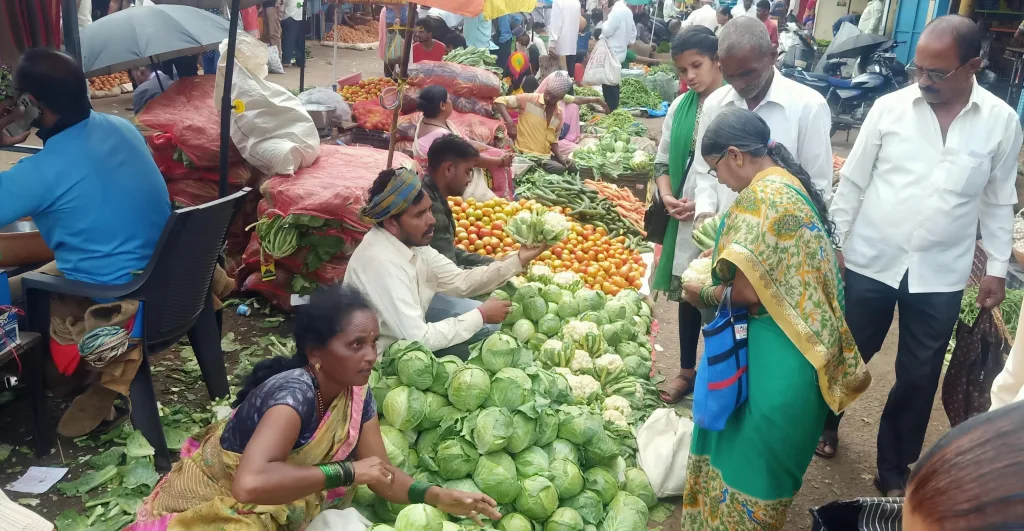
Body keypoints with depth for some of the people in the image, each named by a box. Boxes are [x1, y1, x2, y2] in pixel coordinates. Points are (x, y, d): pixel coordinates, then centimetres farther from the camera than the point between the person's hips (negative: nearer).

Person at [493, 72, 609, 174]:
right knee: (559, 169, -26)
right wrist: (510, 123, -26)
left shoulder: (559, 114, 9)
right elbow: (499, 101, -11)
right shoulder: (529, 99, -9)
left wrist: (559, 157, -1)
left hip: (546, 157, 7)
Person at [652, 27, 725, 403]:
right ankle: (687, 370, 32)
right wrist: (667, 196, -6)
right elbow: (663, 161, 12)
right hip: (684, 220, 6)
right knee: (687, 293, 16)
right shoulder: (679, 107, 6)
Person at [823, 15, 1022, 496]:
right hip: (870, 263, 0)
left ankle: (893, 468, 30)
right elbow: (852, 181, 1)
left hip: (940, 277, 1)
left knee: (919, 377, 11)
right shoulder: (889, 107, -6)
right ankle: (826, 422, 43)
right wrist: (833, 242, 0)